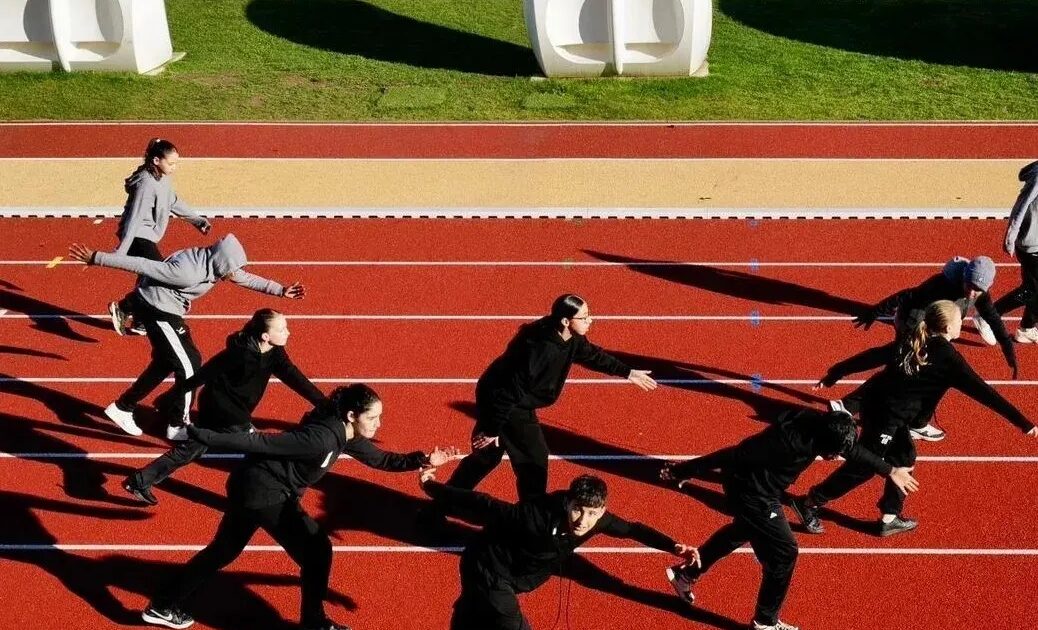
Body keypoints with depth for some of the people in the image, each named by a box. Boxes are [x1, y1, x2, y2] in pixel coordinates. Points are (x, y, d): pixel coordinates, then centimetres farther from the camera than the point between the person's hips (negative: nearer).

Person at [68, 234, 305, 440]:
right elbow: (142, 265, -30)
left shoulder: (213, 262, -5)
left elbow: (247, 278, 9)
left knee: (165, 363, 22)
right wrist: (95, 258, -28)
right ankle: (178, 426, 10)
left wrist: (281, 291, 6)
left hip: (164, 310, 10)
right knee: (189, 367, -3)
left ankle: (122, 407, 32)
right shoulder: (189, 273, -31)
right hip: (158, 311, -10)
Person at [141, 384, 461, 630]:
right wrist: (205, 437, -28)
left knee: (223, 551, 22)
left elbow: (382, 459, 12)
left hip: (253, 485, 10)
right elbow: (263, 442, -29)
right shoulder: (322, 437, -27)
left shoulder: (346, 435, 2)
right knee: (316, 552, -1)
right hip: (264, 491, -10)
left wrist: (423, 460, 0)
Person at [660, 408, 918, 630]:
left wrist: (890, 470, 14)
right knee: (783, 552, 3)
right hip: (753, 494, -9)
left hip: (751, 482, 9)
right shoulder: (789, 443, -38)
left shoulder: (821, 425, -15)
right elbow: (734, 455, -33)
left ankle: (686, 574, 45)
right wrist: (684, 471, -26)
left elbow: (854, 449, 6)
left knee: (744, 531, 31)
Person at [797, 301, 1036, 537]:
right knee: (864, 467, 6)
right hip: (886, 413, -8)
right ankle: (810, 503, 14)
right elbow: (982, 391, -15)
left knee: (903, 457, 18)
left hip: (878, 401, 8)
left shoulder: (914, 341, 6)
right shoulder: (947, 358, -15)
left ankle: (890, 518, 24)